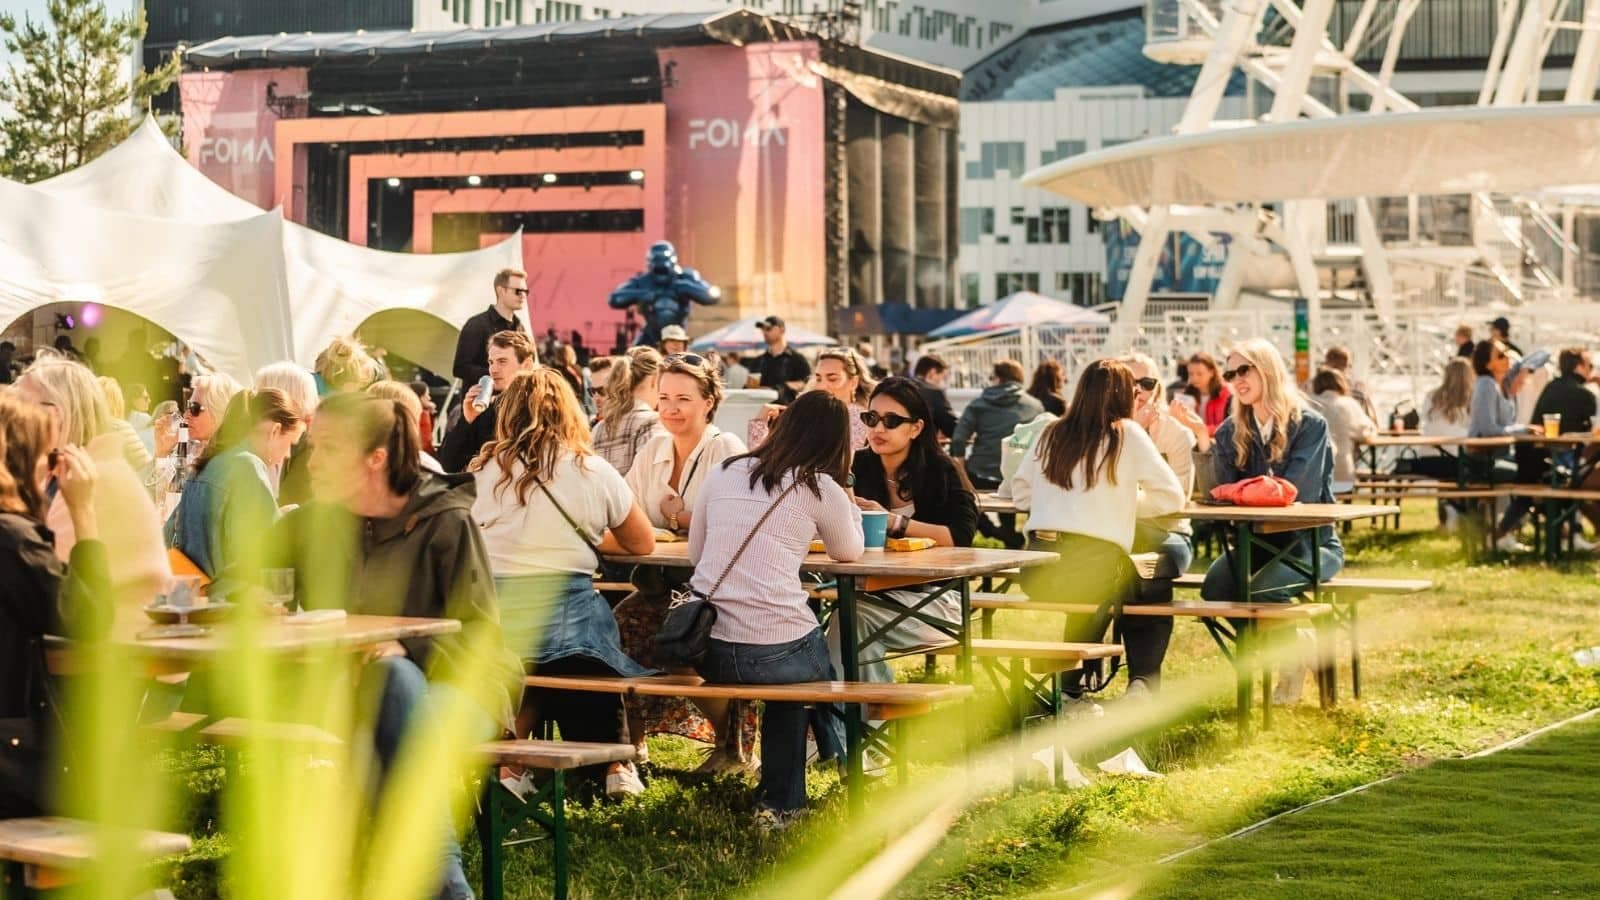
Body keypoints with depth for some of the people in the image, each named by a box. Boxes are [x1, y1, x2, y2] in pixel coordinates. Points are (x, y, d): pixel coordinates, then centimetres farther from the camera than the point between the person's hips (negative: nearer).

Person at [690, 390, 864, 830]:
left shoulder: (724, 473, 13)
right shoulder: (820, 488, 1)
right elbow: (850, 551, 16)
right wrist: (847, 503, 25)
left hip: (704, 648, 5)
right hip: (772, 652, -5)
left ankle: (780, 801, 35)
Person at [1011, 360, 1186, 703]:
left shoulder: (1052, 433, 13)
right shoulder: (1126, 434, 1)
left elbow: (1020, 492, 21)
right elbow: (1173, 496, 3)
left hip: (1037, 575, 4)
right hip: (1094, 569, -4)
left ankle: (1072, 686, 32)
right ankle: (1142, 681, 14)